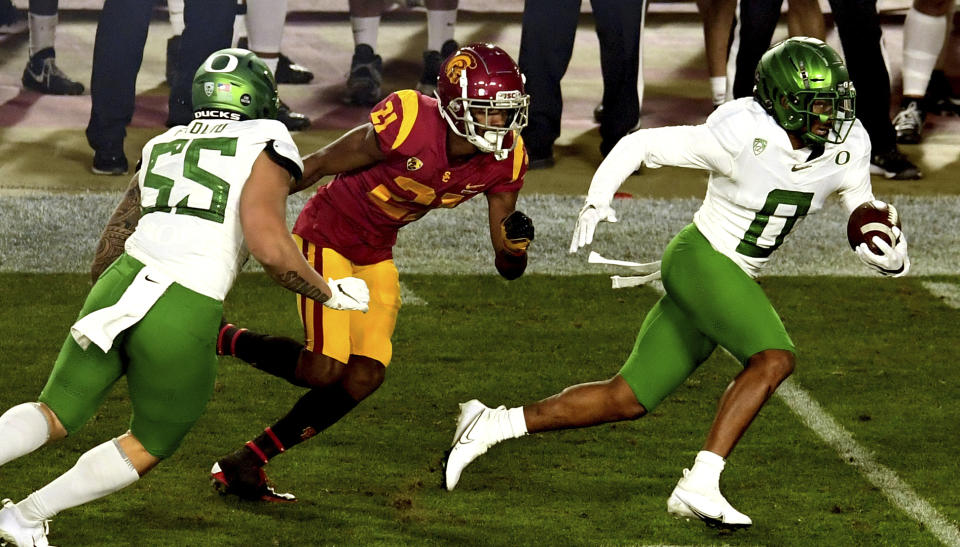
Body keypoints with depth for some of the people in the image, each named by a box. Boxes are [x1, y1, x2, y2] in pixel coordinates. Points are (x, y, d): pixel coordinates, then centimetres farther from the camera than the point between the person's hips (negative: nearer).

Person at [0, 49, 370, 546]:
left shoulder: (162, 148, 20)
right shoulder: (263, 150, 2)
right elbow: (270, 248, -11)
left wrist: (100, 313, 39)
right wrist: (330, 293, 4)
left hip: (120, 288, 5)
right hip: (182, 318, -5)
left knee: (56, 416, 17)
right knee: (150, 446, 18)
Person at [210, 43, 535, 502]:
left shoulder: (503, 160, -12)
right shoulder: (408, 126, -31)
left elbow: (507, 266, -5)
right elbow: (312, 168, -18)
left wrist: (515, 245, -30)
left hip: (375, 255, 7)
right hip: (327, 236, -7)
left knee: (365, 377, -1)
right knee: (324, 369, -15)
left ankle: (244, 464, 10)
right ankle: (220, 339, 10)